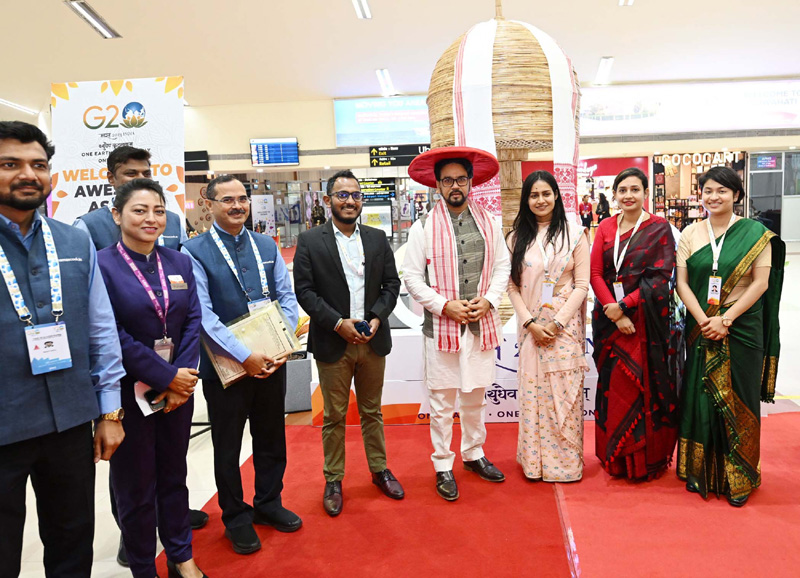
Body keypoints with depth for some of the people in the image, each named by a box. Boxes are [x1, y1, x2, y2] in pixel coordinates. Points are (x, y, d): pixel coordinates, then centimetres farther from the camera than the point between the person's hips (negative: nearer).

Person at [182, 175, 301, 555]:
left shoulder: (267, 246, 6)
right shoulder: (195, 252, -8)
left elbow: (287, 298, 3)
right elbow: (203, 315, -16)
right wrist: (245, 356, -19)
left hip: (271, 361, 4)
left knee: (271, 438, 17)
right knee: (228, 446, 12)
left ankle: (269, 503, 39)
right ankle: (236, 517, 32)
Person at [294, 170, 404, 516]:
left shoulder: (377, 239, 7)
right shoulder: (310, 242, -3)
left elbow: (392, 283, 7)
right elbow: (304, 291, -7)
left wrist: (377, 318, -8)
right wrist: (338, 323, -15)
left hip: (373, 341, 3)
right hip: (333, 344, -3)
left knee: (372, 411, 16)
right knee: (334, 417, 8)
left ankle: (379, 469, 32)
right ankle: (333, 480, 24)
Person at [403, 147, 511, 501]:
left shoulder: (488, 223, 7)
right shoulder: (423, 228, -4)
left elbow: (503, 266, 10)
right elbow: (412, 277, -5)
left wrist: (488, 300, -6)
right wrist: (446, 305, -14)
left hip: (482, 325, 3)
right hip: (441, 326, -3)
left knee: (475, 396, 16)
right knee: (442, 401, 4)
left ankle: (473, 454, 36)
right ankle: (442, 466, 21)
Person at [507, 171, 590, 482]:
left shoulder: (574, 234, 2)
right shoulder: (517, 238, 6)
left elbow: (582, 285, -2)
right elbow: (512, 286, 3)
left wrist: (558, 322, -11)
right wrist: (530, 322, -8)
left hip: (565, 325, -1)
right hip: (531, 327, 2)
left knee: (565, 395, 2)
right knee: (532, 394, 6)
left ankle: (566, 462, 17)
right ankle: (535, 461, 20)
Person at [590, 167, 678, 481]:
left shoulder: (659, 229, -1)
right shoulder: (606, 227, 9)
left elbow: (659, 278, -8)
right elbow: (595, 273, 2)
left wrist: (624, 305, -14)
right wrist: (614, 311, -10)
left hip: (647, 321, -3)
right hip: (610, 318, 3)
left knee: (644, 385, 0)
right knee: (613, 386, 6)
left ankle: (645, 458, 16)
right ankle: (616, 457, 20)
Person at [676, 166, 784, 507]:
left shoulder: (755, 233, 0)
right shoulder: (690, 234, 5)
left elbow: (761, 282, -6)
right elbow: (681, 282, 0)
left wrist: (726, 318, -14)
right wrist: (704, 320, -12)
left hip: (742, 329, -2)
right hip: (701, 330, 2)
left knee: (738, 399, 4)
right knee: (701, 395, 6)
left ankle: (739, 477, 19)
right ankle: (699, 471, 21)